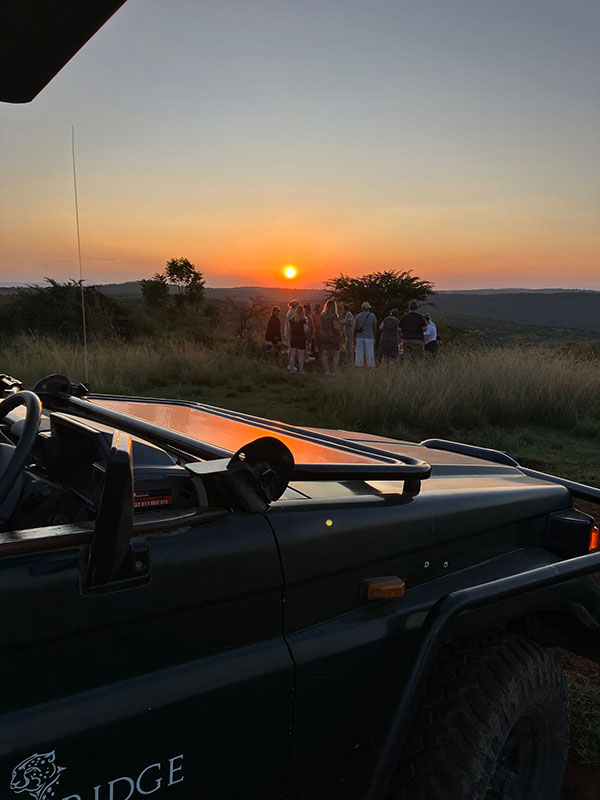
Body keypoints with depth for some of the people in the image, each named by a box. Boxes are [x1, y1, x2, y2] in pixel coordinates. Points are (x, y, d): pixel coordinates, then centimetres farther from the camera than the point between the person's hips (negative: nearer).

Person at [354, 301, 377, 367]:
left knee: (359, 355, 4)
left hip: (359, 337, 1)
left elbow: (355, 328, 0)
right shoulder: (373, 316, 0)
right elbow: (375, 328, -1)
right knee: (370, 355, 1)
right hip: (369, 338, -1)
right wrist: (374, 338, 8)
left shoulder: (358, 316, 2)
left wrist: (354, 339, 7)